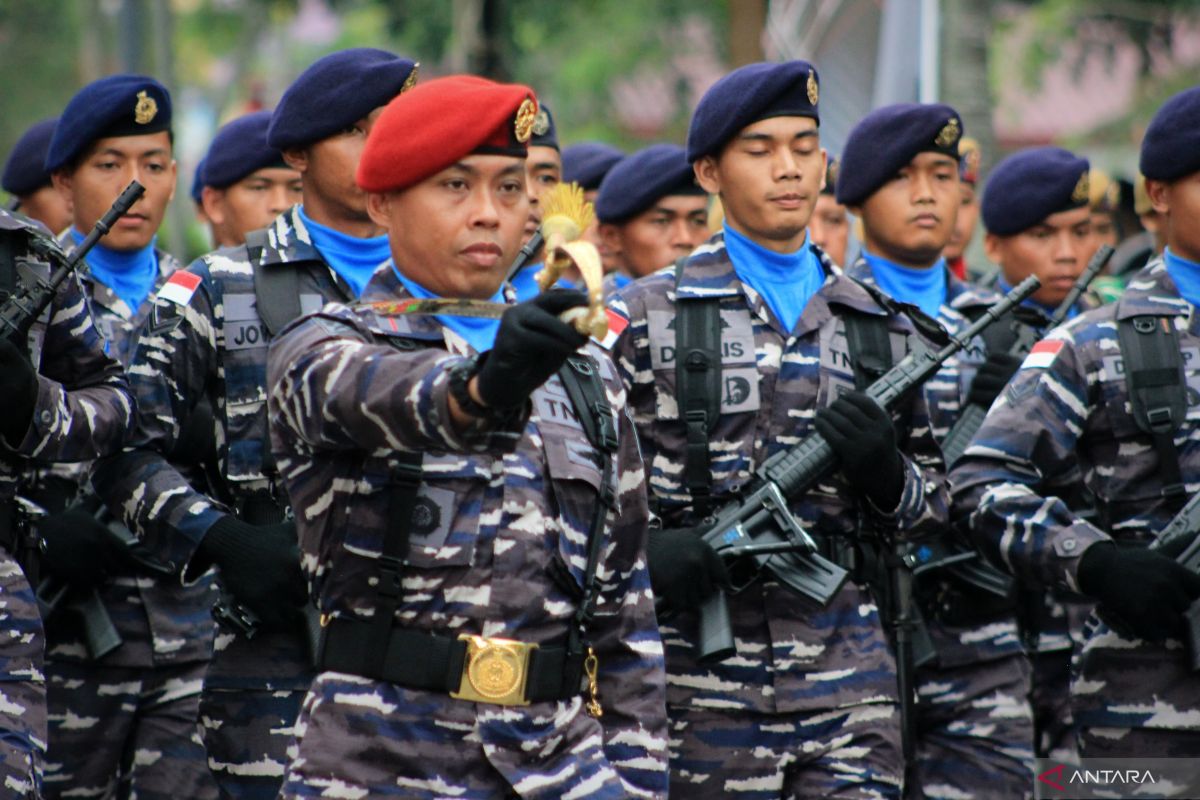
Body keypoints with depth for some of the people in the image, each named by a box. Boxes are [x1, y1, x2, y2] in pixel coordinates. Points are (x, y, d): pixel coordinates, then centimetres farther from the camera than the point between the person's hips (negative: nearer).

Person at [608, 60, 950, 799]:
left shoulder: (878, 327, 14)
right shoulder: (646, 320, 3)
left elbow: (932, 507, 17)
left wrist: (886, 470, -6)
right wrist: (642, 553, -17)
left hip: (848, 662, 3)